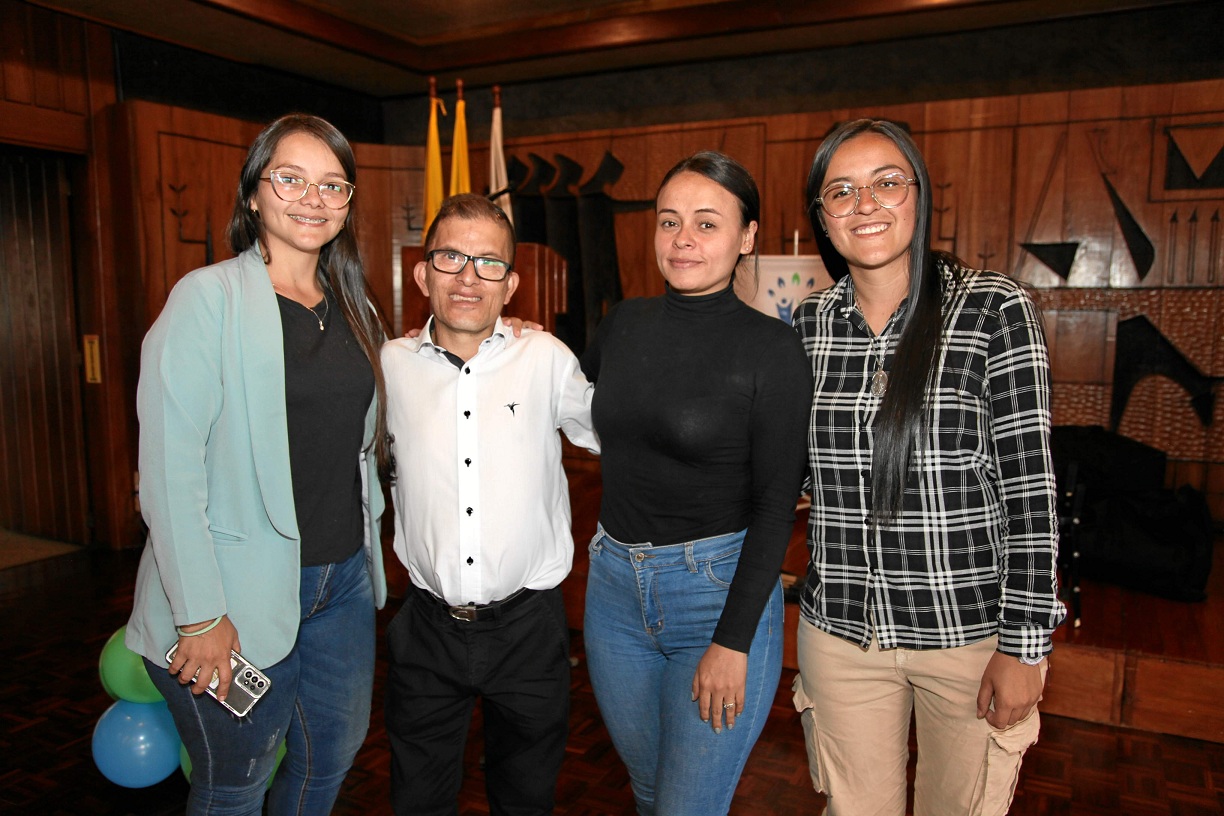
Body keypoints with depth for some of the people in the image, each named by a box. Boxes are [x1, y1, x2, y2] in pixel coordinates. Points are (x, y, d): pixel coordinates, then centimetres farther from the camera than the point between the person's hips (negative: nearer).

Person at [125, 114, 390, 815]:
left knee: (333, 757, 20)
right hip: (242, 595, -6)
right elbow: (169, 467, -17)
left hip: (344, 578, 6)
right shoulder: (209, 298, -13)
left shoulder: (353, 307, 8)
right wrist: (201, 616, -18)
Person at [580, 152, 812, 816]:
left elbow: (775, 504, -12)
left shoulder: (770, 348, -12)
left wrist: (733, 641, -15)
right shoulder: (623, 324, 3)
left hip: (721, 587, -5)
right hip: (614, 582, 5)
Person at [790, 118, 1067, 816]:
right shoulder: (808, 323, 1)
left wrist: (1024, 645, -10)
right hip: (841, 633, 3)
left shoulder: (995, 309, -10)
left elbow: (1030, 485, -10)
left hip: (970, 631, -2)